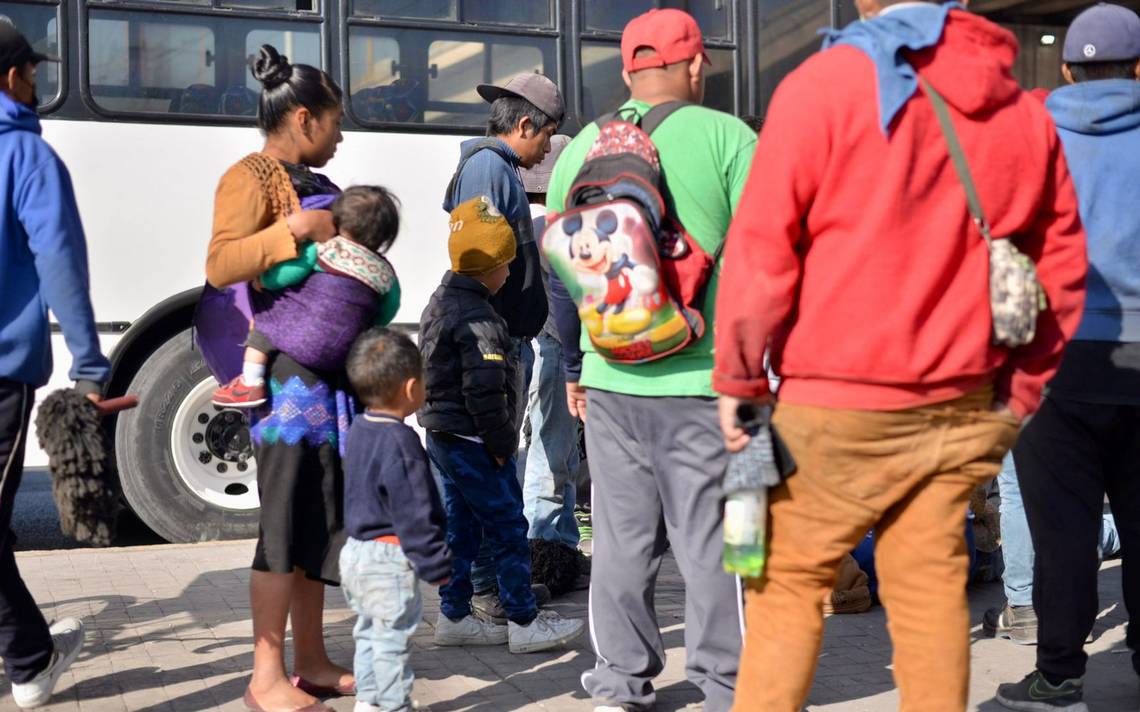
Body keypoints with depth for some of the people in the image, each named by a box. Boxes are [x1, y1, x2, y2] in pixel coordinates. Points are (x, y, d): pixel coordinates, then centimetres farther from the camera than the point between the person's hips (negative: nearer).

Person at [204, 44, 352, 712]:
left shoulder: (313, 183, 20)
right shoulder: (251, 178, -7)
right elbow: (221, 265, -20)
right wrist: (297, 228, -24)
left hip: (329, 367, 9)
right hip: (286, 367, -9)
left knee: (323, 512, 10)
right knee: (288, 517, -6)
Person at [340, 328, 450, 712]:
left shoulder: (358, 431, 7)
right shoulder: (400, 442, -22)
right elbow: (413, 512, -21)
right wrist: (436, 563, -14)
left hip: (356, 551, 10)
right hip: (390, 558, -10)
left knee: (369, 631, 20)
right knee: (393, 636, 1)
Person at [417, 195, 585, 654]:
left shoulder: (440, 303, 11)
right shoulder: (478, 320, -21)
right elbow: (484, 393, -25)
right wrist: (501, 445, -13)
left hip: (441, 437, 10)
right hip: (473, 443, -10)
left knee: (460, 527, 16)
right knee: (508, 529, -1)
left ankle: (453, 617, 22)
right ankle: (524, 623, 6)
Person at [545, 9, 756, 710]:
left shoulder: (583, 146, 8)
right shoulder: (728, 137, -4)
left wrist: (575, 368, 24)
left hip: (610, 380, 4)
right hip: (704, 378, -4)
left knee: (622, 538, 12)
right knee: (712, 539, 4)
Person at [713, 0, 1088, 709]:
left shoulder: (826, 82, -8)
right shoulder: (1025, 110, 8)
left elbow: (762, 248, -11)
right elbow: (1062, 264, 11)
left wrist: (738, 379, -4)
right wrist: (1018, 390, 15)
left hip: (835, 408, -4)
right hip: (963, 409, 5)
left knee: (788, 582, 7)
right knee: (931, 586, 10)